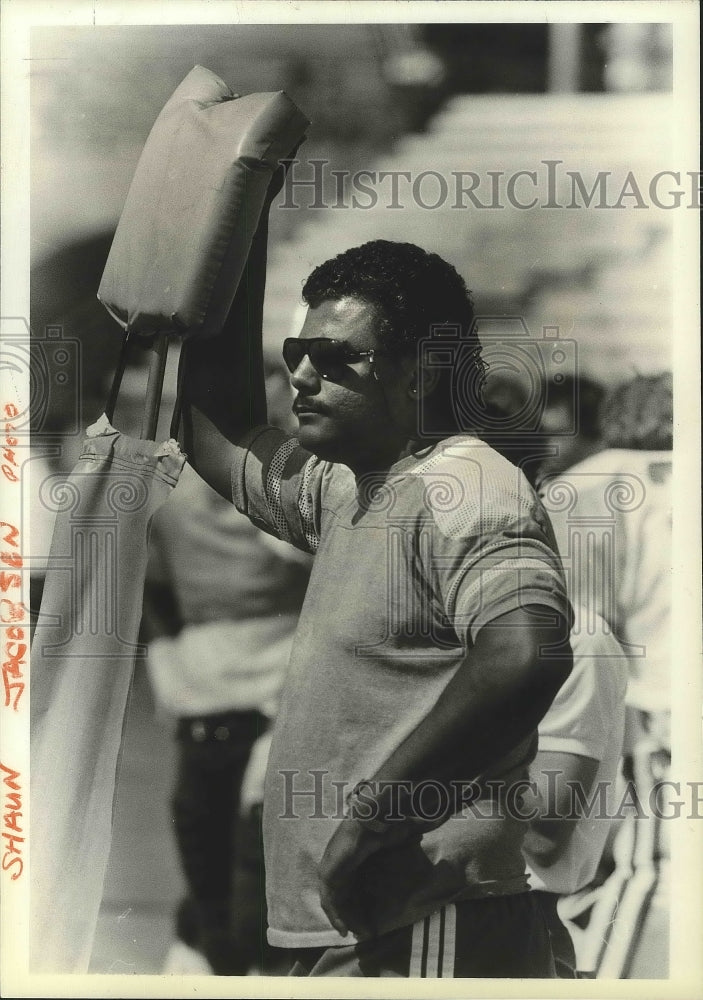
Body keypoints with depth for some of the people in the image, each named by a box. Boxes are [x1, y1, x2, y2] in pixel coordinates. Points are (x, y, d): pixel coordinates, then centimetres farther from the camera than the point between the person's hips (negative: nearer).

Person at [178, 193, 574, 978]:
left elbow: (526, 656, -31)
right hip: (347, 933, 10)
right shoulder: (349, 491, 16)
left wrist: (373, 816, -26)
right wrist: (243, 221, 22)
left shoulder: (461, 489, -14)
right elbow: (223, 440, 27)